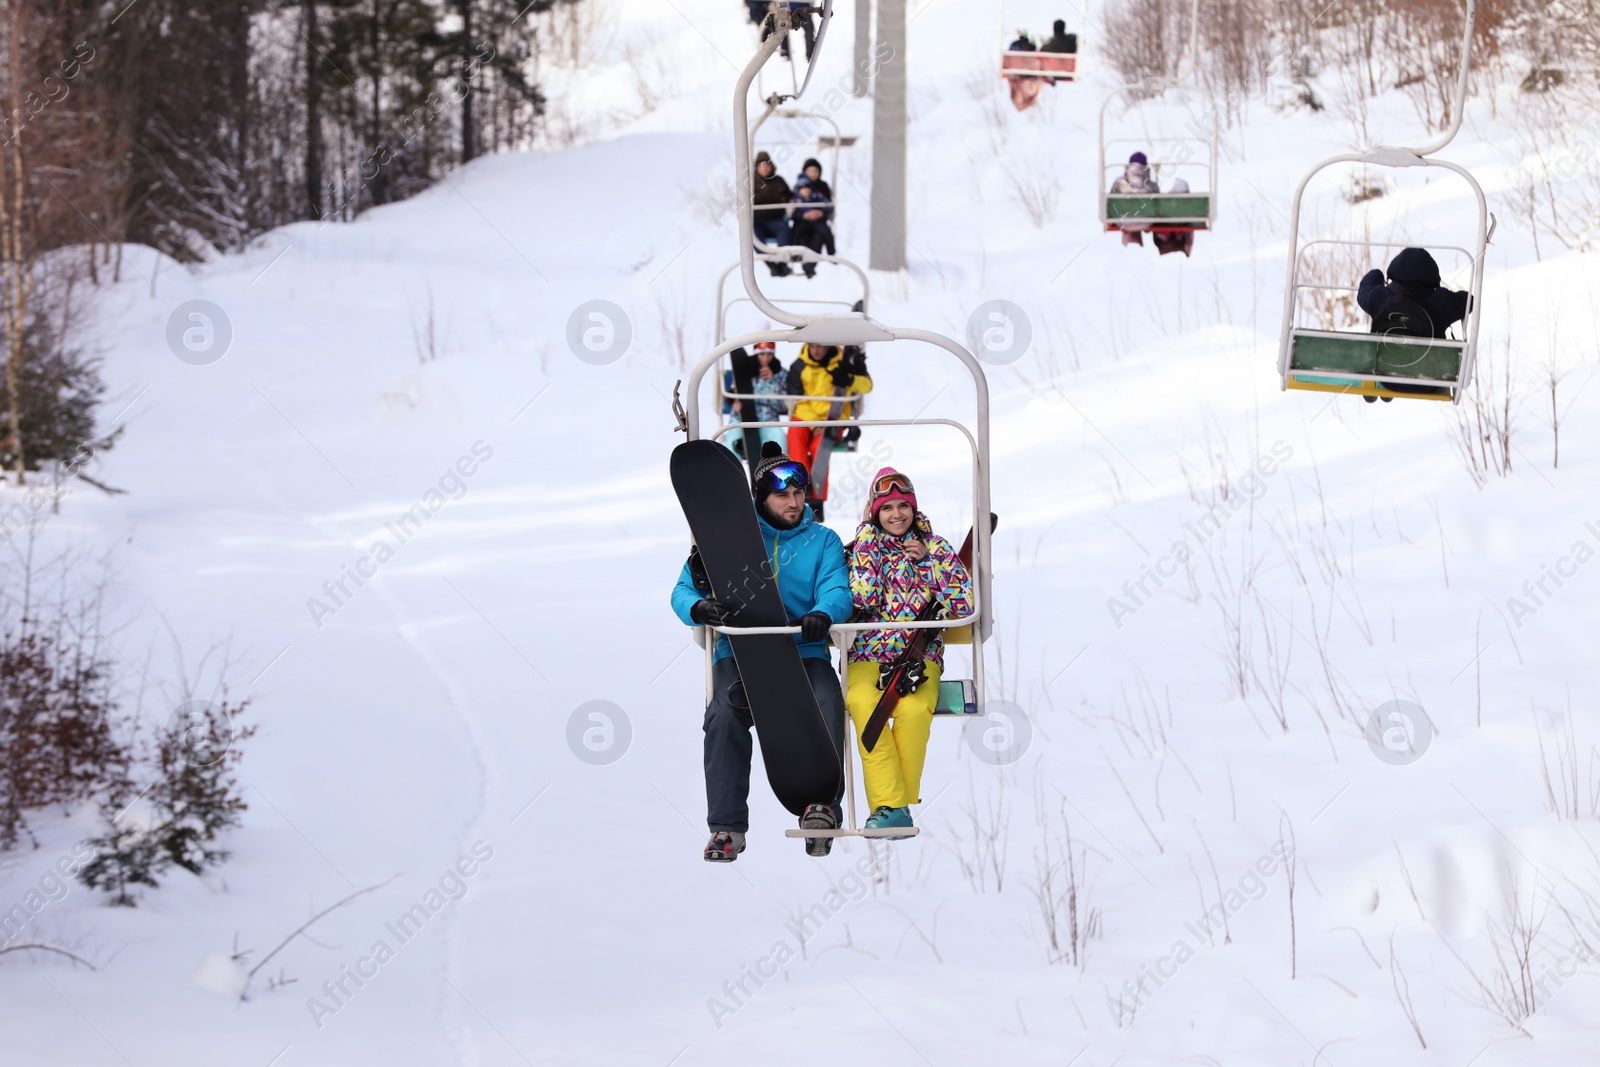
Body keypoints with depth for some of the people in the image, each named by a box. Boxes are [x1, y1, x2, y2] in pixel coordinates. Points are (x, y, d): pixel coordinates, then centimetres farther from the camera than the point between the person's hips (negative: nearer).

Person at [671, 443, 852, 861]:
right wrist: (701, 608, -21)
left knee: (827, 707, -33)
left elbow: (838, 591, -3)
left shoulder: (822, 541, 14)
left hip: (803, 653, 1)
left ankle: (822, 803, -32)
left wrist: (823, 613, -30)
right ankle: (727, 827, -26)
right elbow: (683, 591, 5)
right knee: (725, 715, -31)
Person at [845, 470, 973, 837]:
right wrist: (868, 535, 1)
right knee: (862, 704, -35)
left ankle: (892, 805, -24)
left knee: (913, 709, -35)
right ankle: (892, 805, -36)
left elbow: (962, 605, 1)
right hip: (868, 654, 1)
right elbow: (861, 597, -5)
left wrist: (928, 559, -3)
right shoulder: (865, 545, 14)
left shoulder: (935, 547, 12)